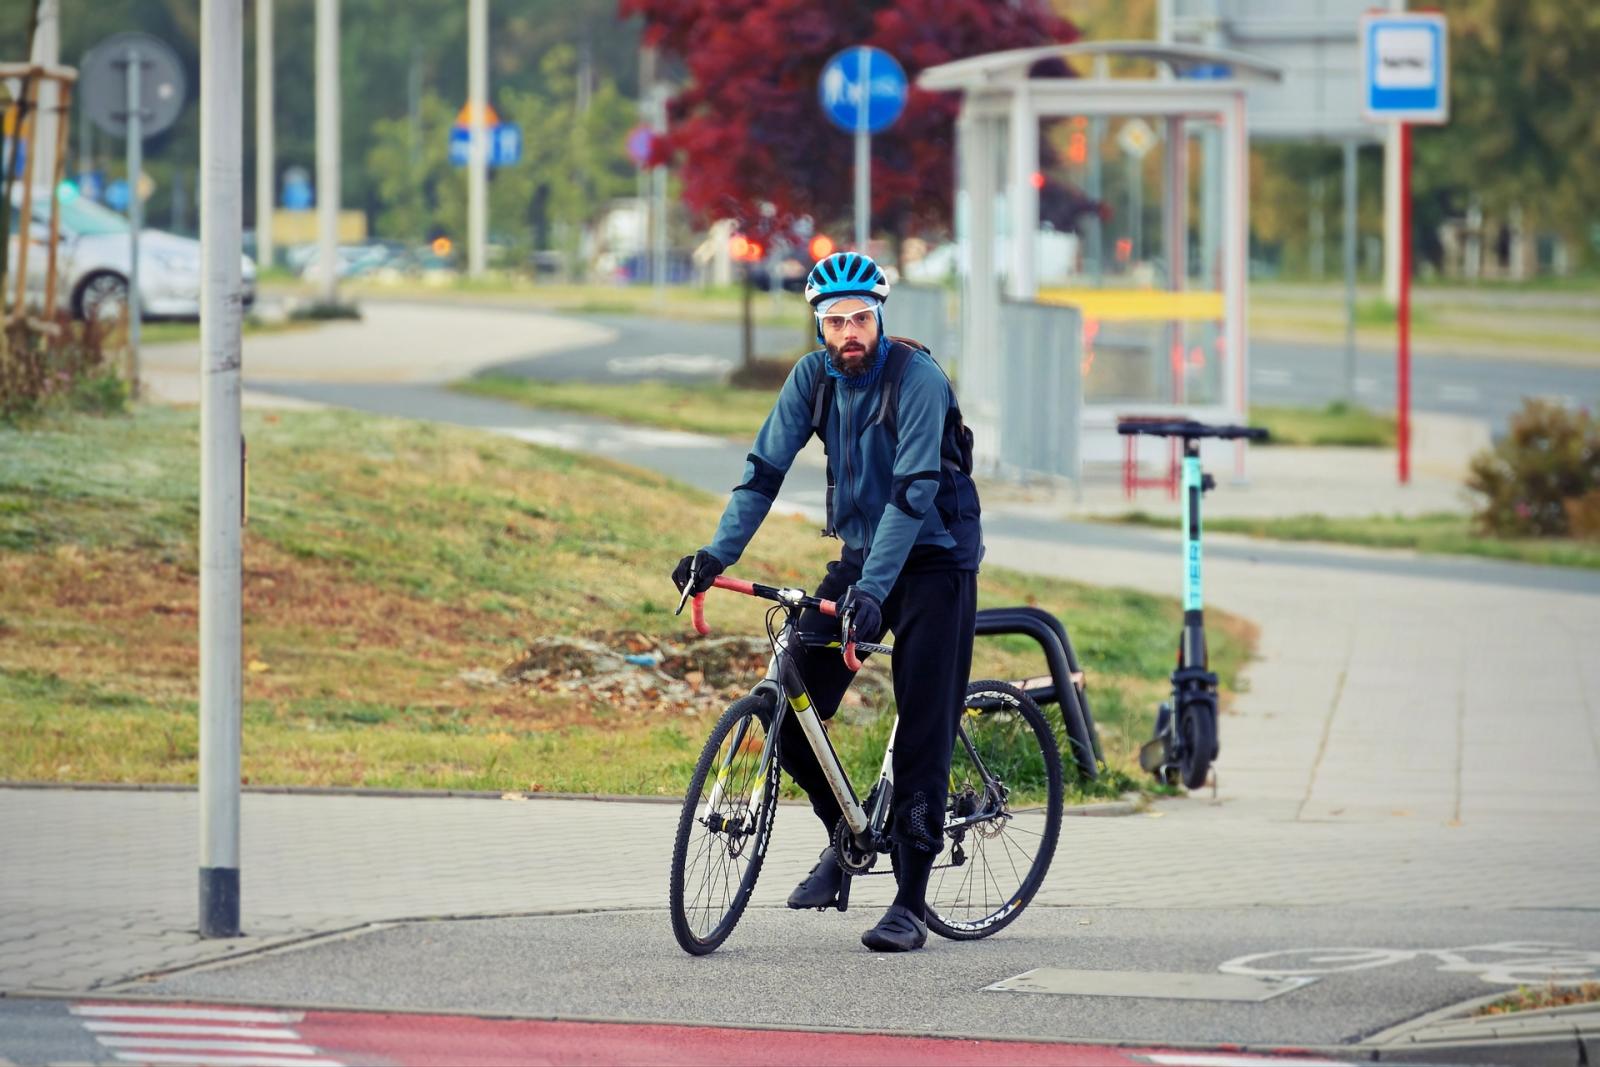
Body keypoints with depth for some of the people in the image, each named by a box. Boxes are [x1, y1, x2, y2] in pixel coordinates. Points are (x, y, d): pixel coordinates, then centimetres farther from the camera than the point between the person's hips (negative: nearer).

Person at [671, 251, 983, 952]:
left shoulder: (917, 377, -20)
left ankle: (910, 904, -3)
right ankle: (846, 834, 18)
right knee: (790, 710, -6)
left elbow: (914, 490, -28)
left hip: (932, 560, -5)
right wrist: (716, 554, -17)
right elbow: (766, 467, -3)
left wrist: (872, 590, -37)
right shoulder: (815, 376, -3)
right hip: (860, 553, 5)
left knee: (924, 731, -8)